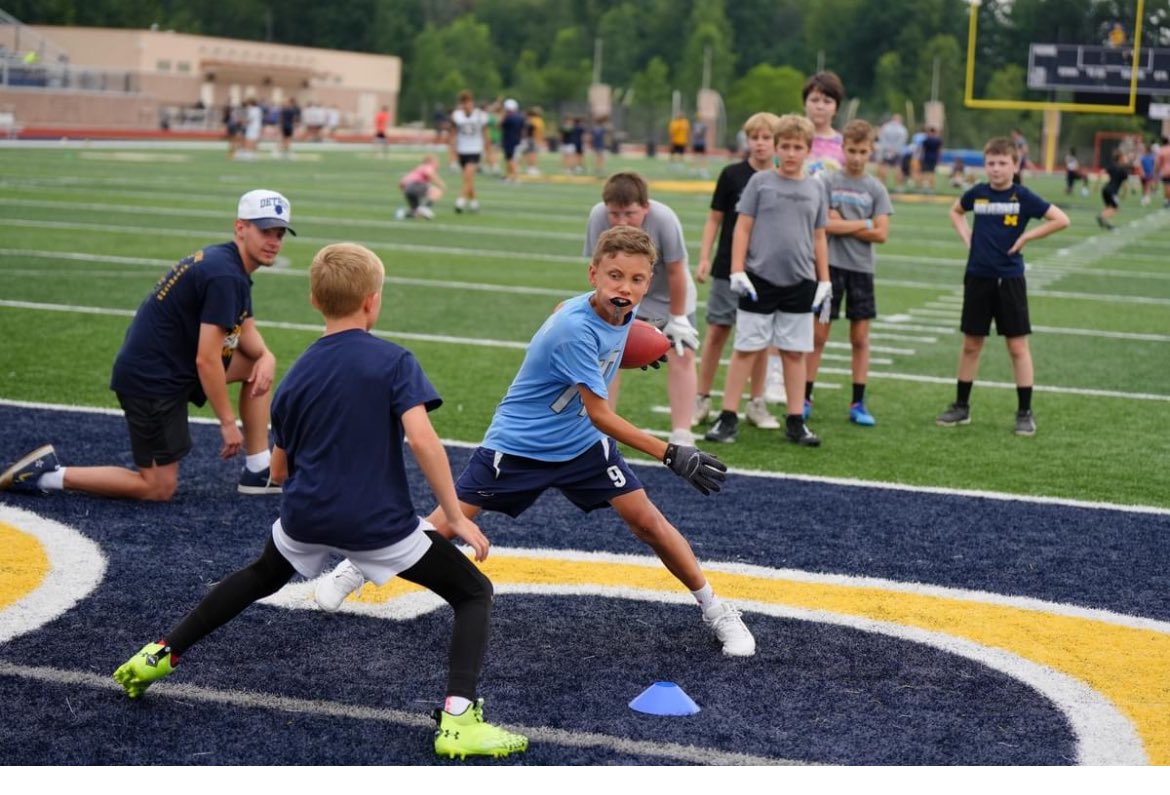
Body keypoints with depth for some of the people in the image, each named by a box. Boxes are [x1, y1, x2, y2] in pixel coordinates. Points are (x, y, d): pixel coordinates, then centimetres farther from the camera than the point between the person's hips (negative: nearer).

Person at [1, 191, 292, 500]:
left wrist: (266, 357, -6)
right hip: (152, 379, -10)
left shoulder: (225, 262, 9)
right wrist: (228, 423, -15)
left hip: (172, 365, 10)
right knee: (159, 489, -2)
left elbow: (246, 331, 17)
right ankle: (48, 474, 2)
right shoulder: (226, 276, -22)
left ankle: (258, 471, 14)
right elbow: (207, 360, -23)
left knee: (260, 363, 11)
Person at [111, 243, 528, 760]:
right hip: (379, 525, -5)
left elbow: (279, 466, 14)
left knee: (260, 577, 36)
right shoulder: (393, 361, -7)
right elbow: (422, 438, -19)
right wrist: (456, 518, -14)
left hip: (306, 518, 5)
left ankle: (161, 655, 37)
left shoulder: (297, 374, 8)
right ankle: (458, 719, -12)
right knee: (475, 594, 7)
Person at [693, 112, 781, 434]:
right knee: (717, 332, 2)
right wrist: (704, 258, -5)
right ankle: (702, 400, 11)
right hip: (728, 268, -1)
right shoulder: (732, 175, -3)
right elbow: (715, 218, 1)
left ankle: (756, 403, 16)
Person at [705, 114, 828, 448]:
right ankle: (727, 417, 6)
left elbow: (819, 237, 13)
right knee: (745, 348, 1)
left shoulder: (816, 188, 8)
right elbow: (743, 229, -1)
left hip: (800, 283, 2)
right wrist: (737, 271, -8)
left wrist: (824, 281, 10)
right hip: (759, 279, -2)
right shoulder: (760, 182, -1)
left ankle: (795, 421, 13)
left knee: (795, 352, 7)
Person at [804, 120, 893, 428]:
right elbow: (822, 225, -12)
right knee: (818, 335, 0)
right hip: (830, 265, -2)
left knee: (860, 337, 5)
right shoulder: (828, 182, -1)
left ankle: (858, 403, 10)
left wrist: (842, 225, -9)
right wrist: (864, 223, -7)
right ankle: (804, 397, 6)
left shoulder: (876, 188, 4)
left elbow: (881, 233, -4)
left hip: (861, 269, 2)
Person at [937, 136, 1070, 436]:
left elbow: (1061, 220, -8)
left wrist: (1026, 237, -9)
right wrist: (966, 237, 7)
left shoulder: (1022, 197, -7)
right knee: (971, 344, 10)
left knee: (1018, 345, -1)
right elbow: (956, 212, 23)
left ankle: (1025, 412, 6)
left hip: (1009, 279, -3)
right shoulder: (977, 193, 2)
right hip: (978, 277, 3)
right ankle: (961, 406, 21)